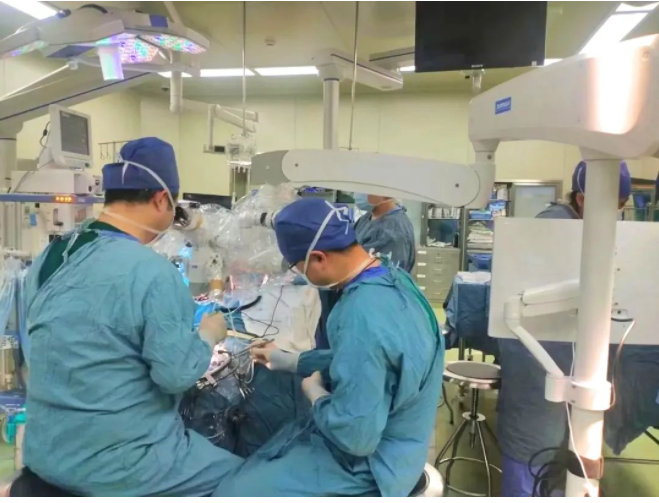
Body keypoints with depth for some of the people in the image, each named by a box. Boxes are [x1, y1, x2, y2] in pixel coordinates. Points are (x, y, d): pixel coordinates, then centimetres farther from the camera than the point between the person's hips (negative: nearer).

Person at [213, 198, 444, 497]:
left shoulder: (363, 317, -35)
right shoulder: (391, 278, -4)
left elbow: (356, 436, -30)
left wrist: (315, 392, -12)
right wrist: (290, 361, 15)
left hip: (366, 465, -9)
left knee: (233, 491, 1)